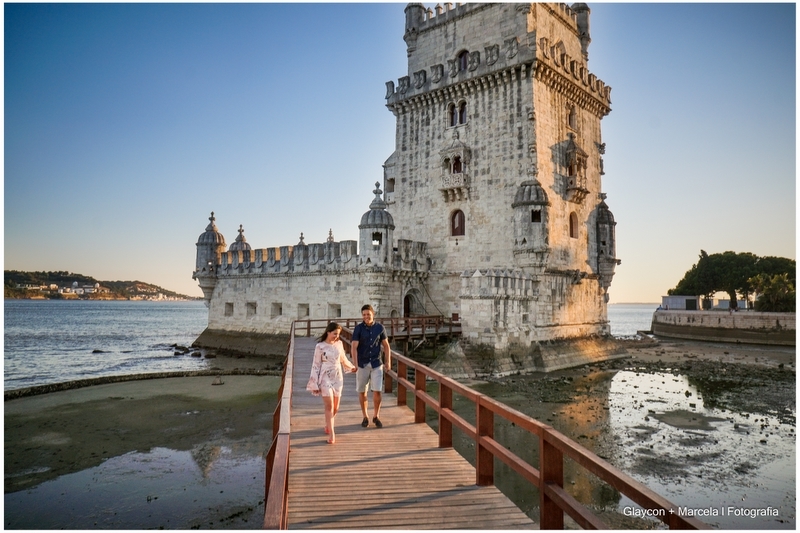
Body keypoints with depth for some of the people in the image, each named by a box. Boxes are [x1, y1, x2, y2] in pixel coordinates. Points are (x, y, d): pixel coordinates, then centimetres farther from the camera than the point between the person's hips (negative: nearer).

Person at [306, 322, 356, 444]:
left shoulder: (339, 344, 4)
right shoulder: (320, 346, -9)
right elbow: (316, 365, -6)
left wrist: (351, 367, 34)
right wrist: (315, 384, -7)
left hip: (338, 378, 5)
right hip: (325, 378, -5)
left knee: (336, 407, 10)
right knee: (329, 406, -9)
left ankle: (328, 426, 34)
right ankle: (332, 434, -4)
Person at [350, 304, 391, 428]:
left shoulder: (380, 328, 0)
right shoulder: (358, 328, -6)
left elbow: (386, 345, 8)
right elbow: (354, 347, -12)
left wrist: (388, 361, 4)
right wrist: (355, 364, -21)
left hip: (376, 364, 1)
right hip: (362, 364, 0)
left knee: (377, 391, -4)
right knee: (362, 392, 7)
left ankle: (376, 416, 15)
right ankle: (365, 417, 23)